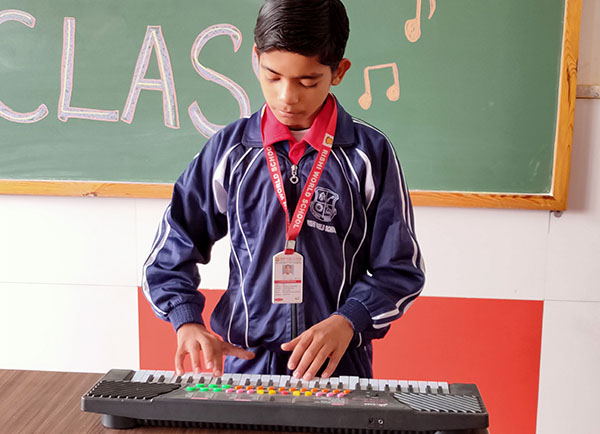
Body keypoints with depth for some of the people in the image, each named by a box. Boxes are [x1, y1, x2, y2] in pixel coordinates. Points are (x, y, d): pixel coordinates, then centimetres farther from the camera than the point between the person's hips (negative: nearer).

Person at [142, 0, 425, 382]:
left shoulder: (370, 154, 1)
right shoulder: (229, 149, 6)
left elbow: (400, 269, 4)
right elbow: (172, 251, 11)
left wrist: (348, 321, -12)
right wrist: (188, 322, -5)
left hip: (338, 365, -1)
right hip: (242, 362, 1)